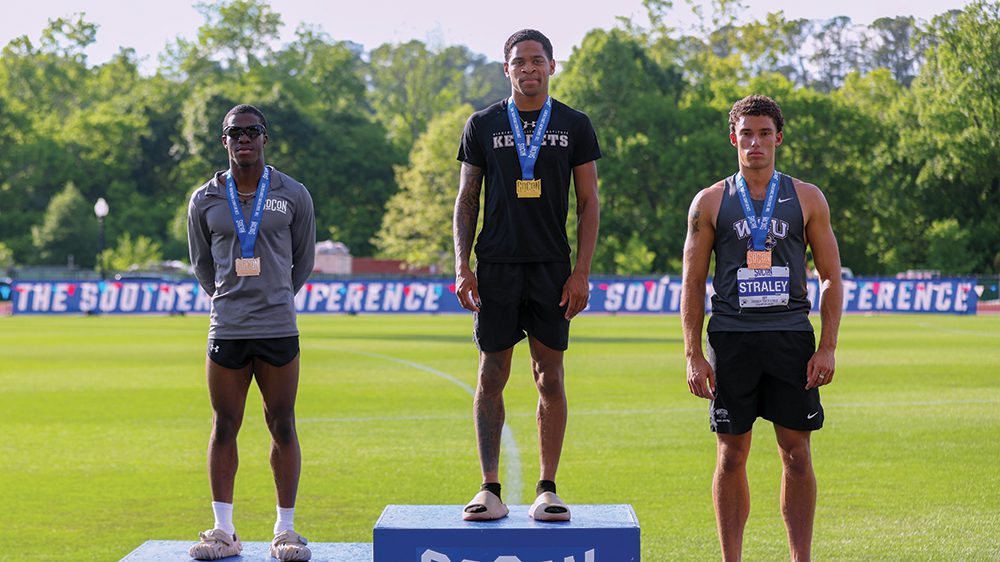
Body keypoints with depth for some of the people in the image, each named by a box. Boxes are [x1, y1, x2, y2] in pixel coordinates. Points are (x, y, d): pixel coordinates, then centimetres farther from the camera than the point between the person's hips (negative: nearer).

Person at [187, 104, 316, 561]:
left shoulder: (293, 195, 3)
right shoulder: (205, 201, 5)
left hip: (278, 330, -1)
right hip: (226, 331, 1)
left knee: (283, 427, 2)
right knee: (224, 428, 3)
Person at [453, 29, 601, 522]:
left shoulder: (574, 126, 6)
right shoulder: (483, 125, 7)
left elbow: (589, 203, 5)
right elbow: (466, 200, 9)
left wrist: (582, 272, -4)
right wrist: (462, 268, -2)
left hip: (551, 268, 0)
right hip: (496, 268, 0)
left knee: (550, 379, 0)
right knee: (491, 376, 0)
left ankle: (547, 490, 5)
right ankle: (490, 489, 5)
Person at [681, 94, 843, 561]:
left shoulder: (807, 199, 8)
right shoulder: (711, 202, 7)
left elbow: (831, 278, 8)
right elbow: (693, 283, 6)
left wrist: (827, 348, -2)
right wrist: (693, 355, -2)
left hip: (791, 336, 0)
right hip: (731, 337, 0)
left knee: (796, 453, -1)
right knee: (731, 454, 2)